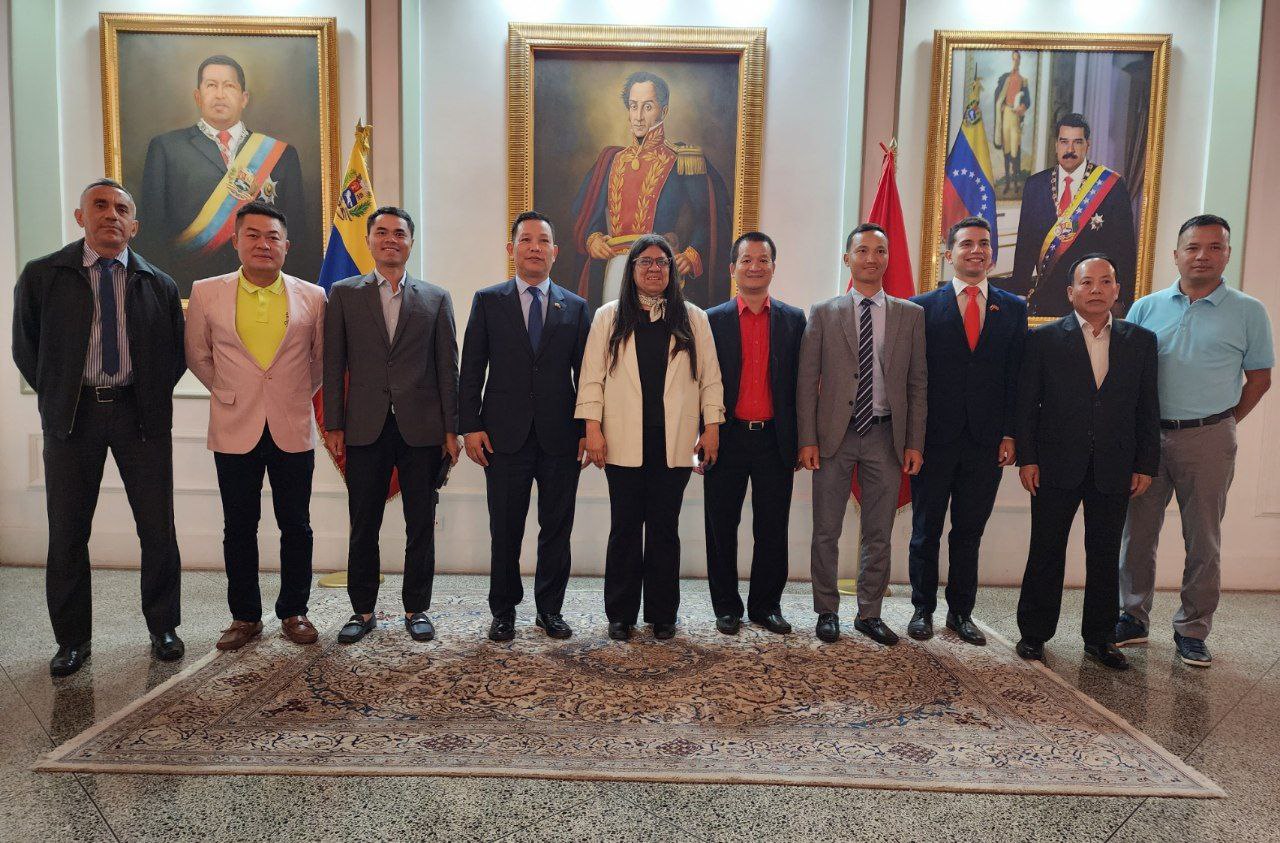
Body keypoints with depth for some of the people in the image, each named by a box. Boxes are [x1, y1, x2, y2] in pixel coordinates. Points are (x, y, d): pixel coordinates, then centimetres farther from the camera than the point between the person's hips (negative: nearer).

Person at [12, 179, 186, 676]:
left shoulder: (158, 285, 5)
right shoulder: (42, 276, 3)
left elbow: (176, 353, 13)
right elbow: (25, 347, 10)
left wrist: (154, 399, 5)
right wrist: (55, 399, 5)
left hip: (140, 413, 0)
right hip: (71, 414, 0)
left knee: (158, 529, 3)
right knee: (67, 533, 7)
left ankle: (163, 629, 19)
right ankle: (72, 639, 21)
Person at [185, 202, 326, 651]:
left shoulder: (312, 297, 1)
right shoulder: (206, 293, 2)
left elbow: (322, 358, 13)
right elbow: (197, 354, 14)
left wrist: (297, 394, 10)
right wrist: (227, 392, 10)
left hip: (293, 431, 0)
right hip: (235, 429, 0)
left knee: (296, 527, 6)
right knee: (239, 529, 8)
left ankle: (293, 612, 21)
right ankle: (244, 617, 22)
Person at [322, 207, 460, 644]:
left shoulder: (436, 298, 7)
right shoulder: (343, 293, 8)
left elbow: (448, 368, 5)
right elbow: (333, 364, 5)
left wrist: (451, 429, 0)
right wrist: (333, 425, -1)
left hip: (421, 428, 0)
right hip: (366, 428, 0)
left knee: (421, 525, 7)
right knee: (363, 526, 8)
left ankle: (417, 608, 20)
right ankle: (363, 610, 22)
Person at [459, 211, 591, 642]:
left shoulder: (575, 307, 9)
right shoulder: (488, 301, 6)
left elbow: (585, 374, 7)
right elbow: (471, 369, 2)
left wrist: (588, 429, 1)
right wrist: (470, 426, -5)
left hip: (560, 438, 1)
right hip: (505, 436, -1)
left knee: (557, 529, 8)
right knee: (505, 530, 7)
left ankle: (550, 609, 24)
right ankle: (504, 611, 23)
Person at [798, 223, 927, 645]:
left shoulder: (911, 315, 7)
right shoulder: (824, 313, 3)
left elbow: (917, 384, 6)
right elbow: (806, 381, 0)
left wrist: (914, 443, 0)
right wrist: (808, 440, -6)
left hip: (886, 436, 1)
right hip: (834, 435, -1)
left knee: (878, 534, 10)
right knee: (826, 531, 7)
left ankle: (869, 614, 25)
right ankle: (827, 612, 23)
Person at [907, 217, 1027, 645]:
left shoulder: (1013, 308, 8)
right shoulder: (923, 306, 1)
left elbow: (1016, 376, 5)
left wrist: (1009, 434, -2)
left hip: (987, 441, 2)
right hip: (935, 437, -2)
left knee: (970, 532, 11)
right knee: (926, 530, 9)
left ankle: (961, 612, 24)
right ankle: (923, 609, 23)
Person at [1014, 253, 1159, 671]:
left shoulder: (1141, 340, 7)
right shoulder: (1043, 339, -1)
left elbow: (1148, 408, 7)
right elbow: (1026, 403, -2)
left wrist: (1146, 464, 3)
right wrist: (1027, 459, -7)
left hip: (1115, 470, 2)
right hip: (1057, 465, -2)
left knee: (1105, 556, 10)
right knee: (1046, 553, 6)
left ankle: (1100, 638, 24)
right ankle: (1033, 633, 18)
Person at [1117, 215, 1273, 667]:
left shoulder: (1248, 312, 2)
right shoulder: (1145, 308, 5)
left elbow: (1259, 378, 7)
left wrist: (1224, 423, 1)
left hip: (1208, 439, -1)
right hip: (1146, 436, 2)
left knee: (1203, 541, 6)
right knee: (1137, 533, 7)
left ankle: (1193, 630, 19)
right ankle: (1133, 618, 21)